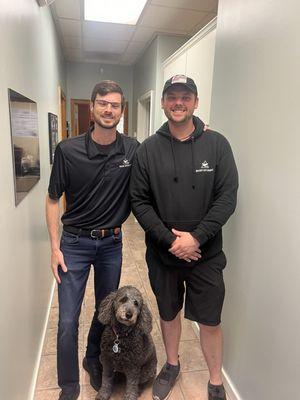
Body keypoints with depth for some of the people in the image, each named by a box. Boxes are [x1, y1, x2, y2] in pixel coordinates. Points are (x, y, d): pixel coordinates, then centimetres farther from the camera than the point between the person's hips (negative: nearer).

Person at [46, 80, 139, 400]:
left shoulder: (133, 150, -7)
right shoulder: (68, 150, -10)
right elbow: (52, 200, -2)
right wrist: (55, 247, -6)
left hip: (112, 242, 2)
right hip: (75, 243, -1)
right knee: (68, 320, 3)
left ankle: (94, 361, 47)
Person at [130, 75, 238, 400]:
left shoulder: (216, 144, -4)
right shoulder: (148, 149, -3)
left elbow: (227, 198, -8)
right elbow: (139, 202, -5)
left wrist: (196, 238, -16)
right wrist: (170, 240, -13)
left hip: (206, 253, -1)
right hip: (162, 252, 2)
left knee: (210, 320, 11)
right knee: (168, 312, 20)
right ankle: (172, 365, 47)